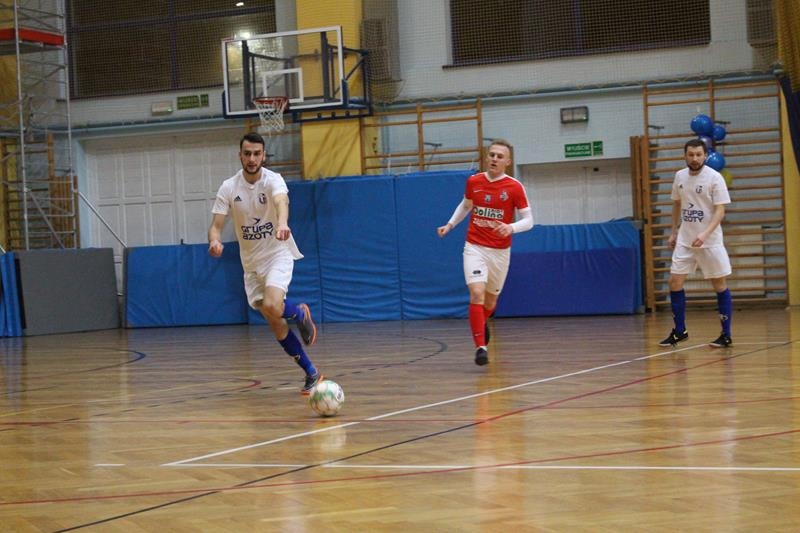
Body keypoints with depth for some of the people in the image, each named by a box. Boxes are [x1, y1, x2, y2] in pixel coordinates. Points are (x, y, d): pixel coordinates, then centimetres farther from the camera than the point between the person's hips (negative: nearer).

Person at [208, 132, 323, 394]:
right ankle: (311, 373, 18)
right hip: (251, 262, 4)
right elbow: (216, 225, -7)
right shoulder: (228, 188, -5)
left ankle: (299, 313, 6)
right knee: (276, 325, 4)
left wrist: (282, 223, -61)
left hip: (278, 254, -4)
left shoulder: (272, 180, -16)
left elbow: (281, 201, -38)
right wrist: (215, 241, -32)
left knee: (272, 306, -30)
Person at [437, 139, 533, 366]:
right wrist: (450, 225, 8)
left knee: (491, 299, 14)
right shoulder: (473, 182, -1)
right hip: (475, 247, 0)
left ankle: (481, 323, 49)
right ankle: (480, 346, -18)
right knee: (477, 293, -19)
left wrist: (511, 227, -28)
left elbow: (528, 220, -9)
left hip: (500, 251, 0)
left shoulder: (514, 187, -10)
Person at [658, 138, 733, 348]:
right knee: (675, 282, 0)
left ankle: (726, 335, 9)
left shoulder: (714, 178, -12)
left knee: (720, 284, 0)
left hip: (710, 241, -5)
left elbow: (720, 211, -17)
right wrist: (673, 232, 18)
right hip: (685, 240, 5)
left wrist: (705, 234, -30)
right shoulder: (680, 176, 4)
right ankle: (679, 331, 13)